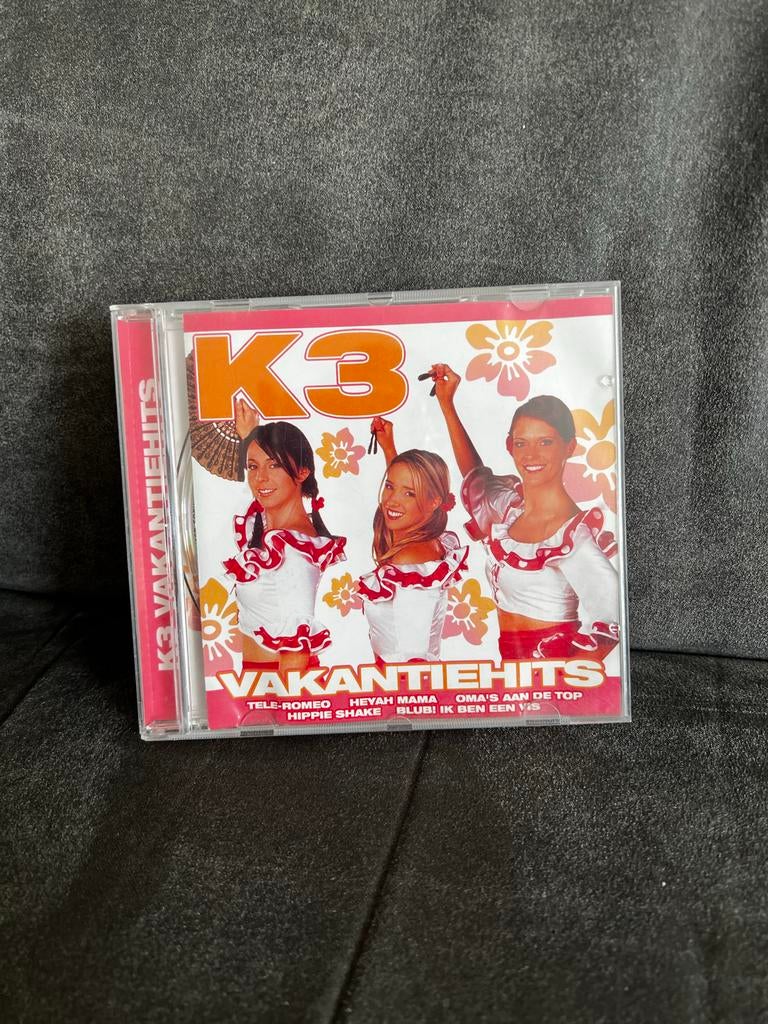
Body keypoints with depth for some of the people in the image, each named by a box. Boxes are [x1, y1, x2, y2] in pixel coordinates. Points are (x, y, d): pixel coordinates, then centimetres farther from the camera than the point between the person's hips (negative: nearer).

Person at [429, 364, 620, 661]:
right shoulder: (507, 503, 4)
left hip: (553, 662, -6)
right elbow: (475, 475, 25)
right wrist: (446, 403, 22)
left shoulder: (575, 536, -17)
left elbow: (610, 624, -23)